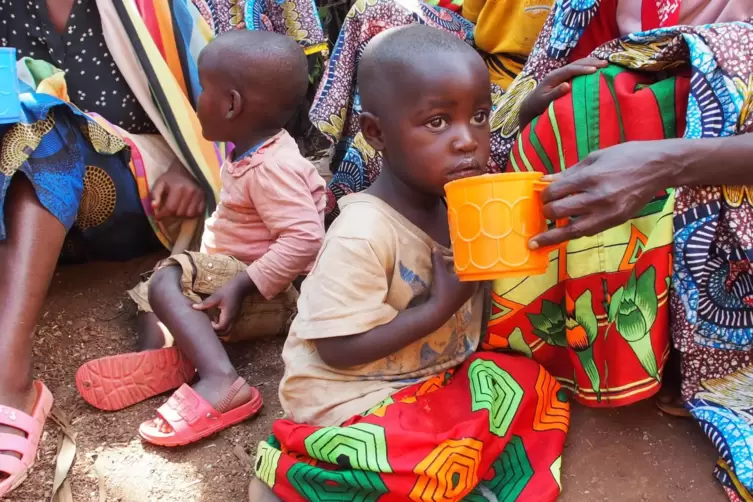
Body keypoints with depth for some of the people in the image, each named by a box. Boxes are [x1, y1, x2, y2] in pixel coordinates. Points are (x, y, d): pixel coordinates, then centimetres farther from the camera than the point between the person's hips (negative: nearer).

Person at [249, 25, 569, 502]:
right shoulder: (363, 233, -25)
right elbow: (338, 350, -24)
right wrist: (441, 306, -24)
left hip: (433, 375, 8)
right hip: (352, 394, -7)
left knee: (533, 387, -2)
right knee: (452, 461, -24)